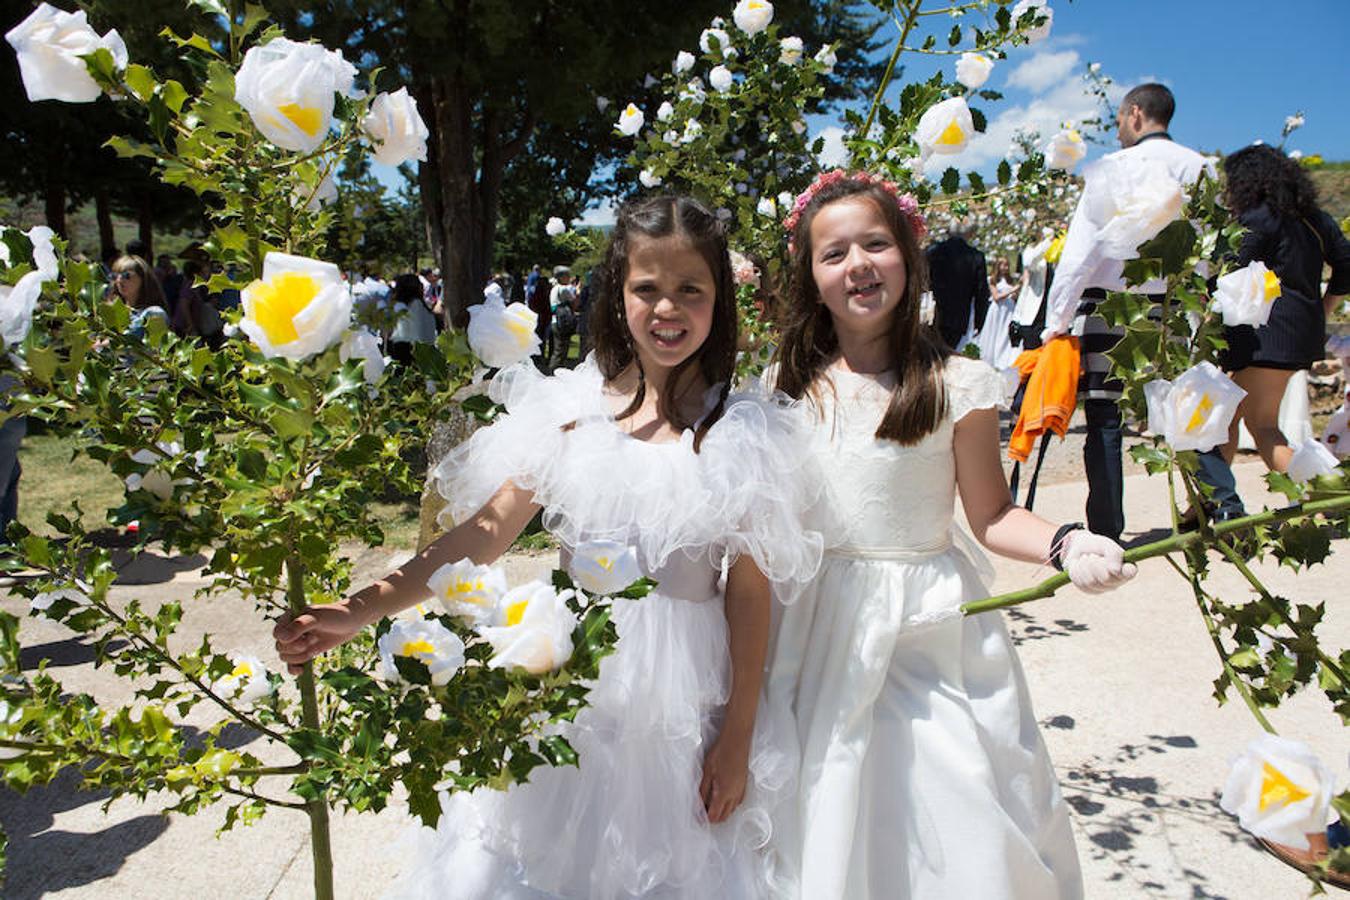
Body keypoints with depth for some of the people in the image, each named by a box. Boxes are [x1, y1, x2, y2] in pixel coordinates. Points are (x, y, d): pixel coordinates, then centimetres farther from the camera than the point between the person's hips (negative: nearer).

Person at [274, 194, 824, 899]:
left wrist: (738, 737, -3)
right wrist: (363, 608, -18)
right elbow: (486, 530, -7)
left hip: (684, 697, -1)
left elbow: (750, 592, -5)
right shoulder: (574, 412, -4)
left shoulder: (741, 435, -7)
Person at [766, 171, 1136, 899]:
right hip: (821, 626, 3)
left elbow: (992, 516, -3)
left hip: (928, 634, -2)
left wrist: (1065, 544, -18)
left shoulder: (955, 386, -7)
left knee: (952, 818, 2)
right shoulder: (791, 384, 3)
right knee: (828, 816, 12)